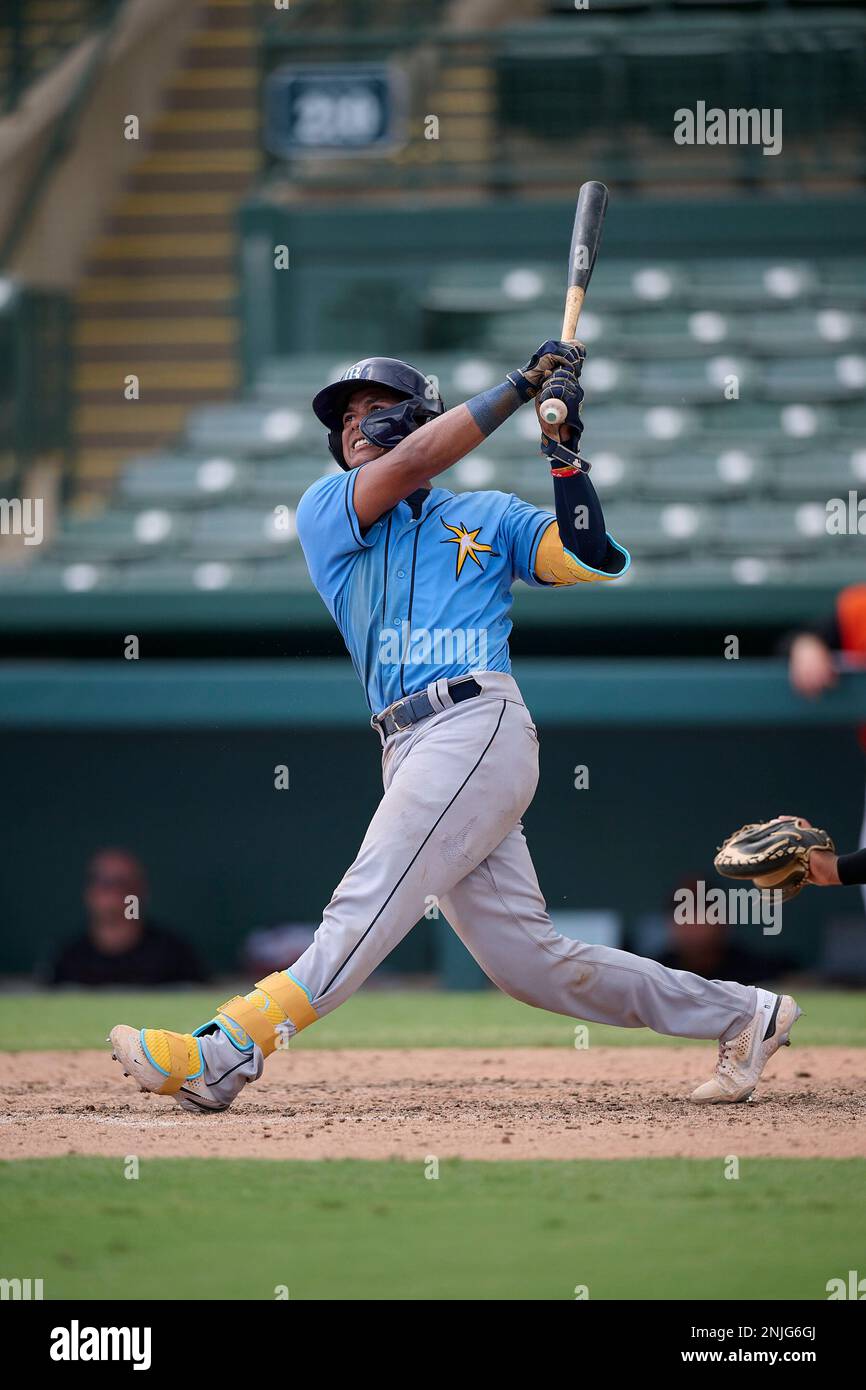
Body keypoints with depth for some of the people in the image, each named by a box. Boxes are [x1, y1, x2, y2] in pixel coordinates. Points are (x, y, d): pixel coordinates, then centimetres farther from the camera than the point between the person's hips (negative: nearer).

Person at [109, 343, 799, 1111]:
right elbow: (410, 464, 3)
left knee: (368, 905, -18)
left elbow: (588, 558, 2)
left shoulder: (488, 515, 16)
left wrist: (564, 448, -4)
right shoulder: (326, 511, 20)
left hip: (480, 725, -4)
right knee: (527, 958, 0)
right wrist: (521, 385, 4)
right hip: (411, 752, 4)